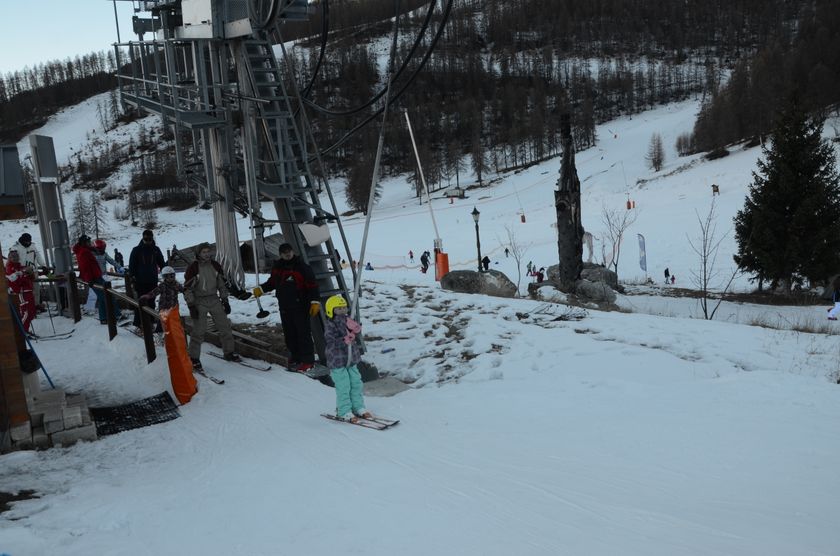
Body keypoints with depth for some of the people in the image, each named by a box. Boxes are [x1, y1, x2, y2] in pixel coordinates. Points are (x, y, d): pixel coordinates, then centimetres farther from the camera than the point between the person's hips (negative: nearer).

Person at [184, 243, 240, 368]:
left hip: (214, 300, 5)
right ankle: (194, 359, 6)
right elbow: (187, 289, -10)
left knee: (224, 326, 6)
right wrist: (191, 306, -14)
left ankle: (229, 352, 20)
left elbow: (222, 284, 13)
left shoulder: (216, 266, 4)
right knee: (198, 330, -6)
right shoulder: (193, 268, -12)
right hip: (199, 302, -5)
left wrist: (225, 300, 10)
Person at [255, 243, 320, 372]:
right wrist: (261, 289, 11)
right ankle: (295, 358, 24)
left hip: (301, 307, -6)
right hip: (284, 307, 6)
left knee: (303, 333, -5)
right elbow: (272, 282, 25)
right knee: (289, 334, 11)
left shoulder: (302, 267, -10)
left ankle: (307, 360, 1)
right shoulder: (277, 267, 8)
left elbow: (312, 285, -11)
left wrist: (315, 301, -17)